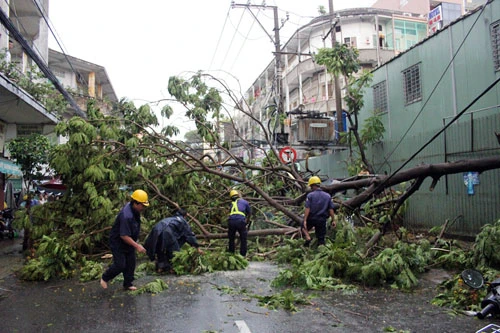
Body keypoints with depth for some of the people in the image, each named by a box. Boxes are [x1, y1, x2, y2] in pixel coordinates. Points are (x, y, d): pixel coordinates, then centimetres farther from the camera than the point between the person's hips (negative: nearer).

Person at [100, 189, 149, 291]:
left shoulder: (135, 210, -5)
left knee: (131, 263, 11)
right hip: (118, 243, -9)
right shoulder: (126, 216, -35)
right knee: (120, 265, -3)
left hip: (128, 242, 9)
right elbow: (124, 236, -32)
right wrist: (137, 246, -31)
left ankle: (128, 284, 25)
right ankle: (105, 278, 22)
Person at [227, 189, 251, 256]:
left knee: (231, 239, 19)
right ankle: (243, 255, 10)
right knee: (243, 240, 11)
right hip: (240, 221, -3)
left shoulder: (232, 204, 26)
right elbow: (249, 213, 28)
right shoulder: (245, 202, 18)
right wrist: (247, 220, 47)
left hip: (231, 221, 3)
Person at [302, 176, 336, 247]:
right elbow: (331, 209, 0)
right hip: (322, 219, 2)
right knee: (321, 239, 8)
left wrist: (305, 220, -15)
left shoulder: (310, 195, -9)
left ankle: (308, 238, 2)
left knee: (304, 227, 26)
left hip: (312, 218, -2)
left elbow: (307, 209, -15)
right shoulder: (327, 196, 2)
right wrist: (333, 220, 5)